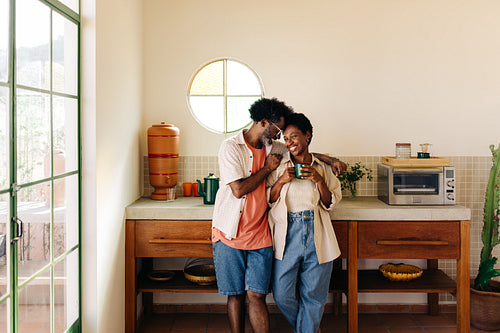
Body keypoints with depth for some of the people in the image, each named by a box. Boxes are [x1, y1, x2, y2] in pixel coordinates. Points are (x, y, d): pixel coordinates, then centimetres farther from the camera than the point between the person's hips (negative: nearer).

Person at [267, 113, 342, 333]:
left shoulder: (322, 168, 7)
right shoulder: (279, 167, 4)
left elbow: (330, 203, 7)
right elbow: (268, 201, 4)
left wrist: (319, 180, -8)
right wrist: (281, 181, -12)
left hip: (317, 238, 0)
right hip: (287, 236, 0)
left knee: (313, 295, 7)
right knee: (282, 295, 4)